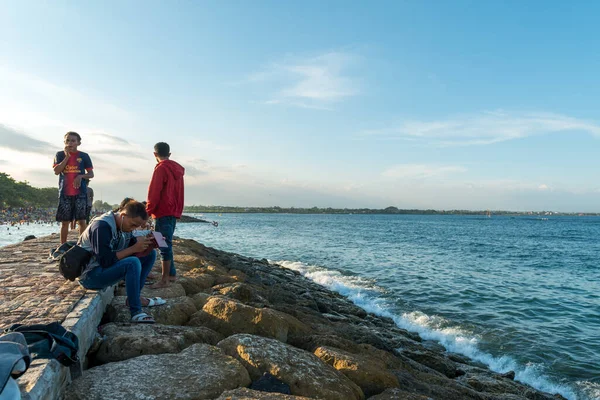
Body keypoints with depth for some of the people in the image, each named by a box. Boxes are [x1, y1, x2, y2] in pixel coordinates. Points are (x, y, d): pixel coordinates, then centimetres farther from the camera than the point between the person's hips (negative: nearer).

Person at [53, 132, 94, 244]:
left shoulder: (84, 156, 6)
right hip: (64, 193, 1)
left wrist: (81, 176, -13)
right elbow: (56, 171, -6)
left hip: (80, 193, -1)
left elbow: (91, 174, 7)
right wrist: (67, 156, -9)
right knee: (65, 222, 6)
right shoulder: (60, 155, 7)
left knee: (81, 220, -1)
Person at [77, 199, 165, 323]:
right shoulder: (102, 226, -24)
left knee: (150, 254, 0)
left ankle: (135, 297, 0)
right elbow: (105, 260, -29)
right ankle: (136, 313, -28)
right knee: (132, 263, -33)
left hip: (107, 268, 9)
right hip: (90, 274, -9)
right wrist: (134, 248, -29)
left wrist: (147, 244, -17)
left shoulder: (125, 225, 3)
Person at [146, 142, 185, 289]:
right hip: (174, 212, 9)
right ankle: (171, 274, 22)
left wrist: (148, 211, -6)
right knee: (167, 244, 16)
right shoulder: (177, 169, 14)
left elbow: (154, 192, -14)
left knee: (164, 245, -7)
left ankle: (165, 280, -4)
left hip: (163, 212, -9)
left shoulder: (161, 168, -11)